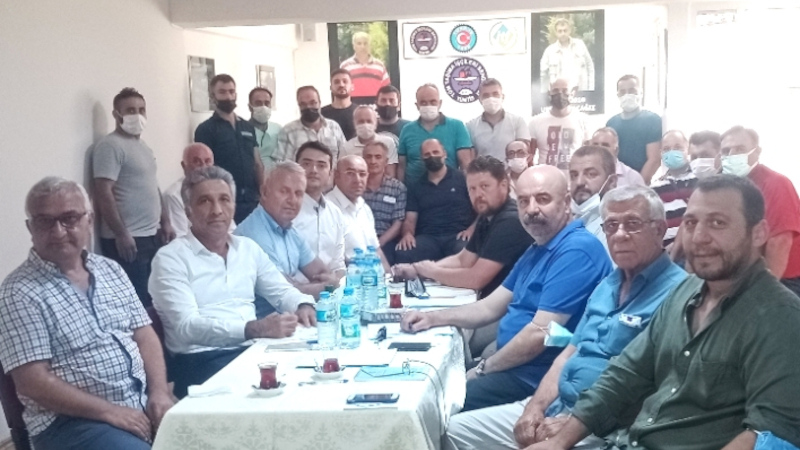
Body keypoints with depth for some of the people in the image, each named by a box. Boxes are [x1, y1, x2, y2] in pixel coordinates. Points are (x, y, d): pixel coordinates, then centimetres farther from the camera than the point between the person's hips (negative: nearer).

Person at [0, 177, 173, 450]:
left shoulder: (110, 270, 10)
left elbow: (144, 335, 10)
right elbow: (34, 382, -13)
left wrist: (159, 392, -6)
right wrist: (110, 411, -16)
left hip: (143, 401, 6)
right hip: (72, 420, -6)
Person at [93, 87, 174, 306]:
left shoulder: (143, 146, 16)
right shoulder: (110, 145, -11)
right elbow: (103, 193, -18)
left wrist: (165, 222, 18)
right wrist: (121, 234, -21)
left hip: (152, 236, 9)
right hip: (128, 239, -9)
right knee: (138, 301, -8)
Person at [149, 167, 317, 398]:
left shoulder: (248, 248, 16)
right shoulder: (171, 258, -3)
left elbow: (282, 291, 23)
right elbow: (187, 327, -14)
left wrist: (303, 306, -3)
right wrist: (254, 328, -27)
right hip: (200, 359, -6)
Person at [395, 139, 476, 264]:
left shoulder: (463, 179, 10)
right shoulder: (415, 186, 20)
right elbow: (410, 219, 13)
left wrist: (471, 229, -12)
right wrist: (407, 233, -10)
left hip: (457, 236, -2)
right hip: (428, 238, 2)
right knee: (402, 254, -30)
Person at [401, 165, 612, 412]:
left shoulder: (577, 250, -19)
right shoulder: (537, 249, 14)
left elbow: (540, 334, -23)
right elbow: (491, 307, 19)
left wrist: (482, 371, -12)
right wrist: (433, 318, 7)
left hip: (540, 376, -10)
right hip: (515, 365, 10)